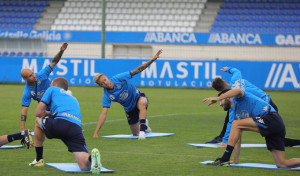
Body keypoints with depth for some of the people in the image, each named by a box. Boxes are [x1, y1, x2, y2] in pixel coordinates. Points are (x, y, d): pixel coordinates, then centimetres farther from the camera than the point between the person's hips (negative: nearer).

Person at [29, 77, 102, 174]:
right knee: (85, 166, -4)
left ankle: (39, 160, 31)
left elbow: (38, 112, 20)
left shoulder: (52, 89, 26)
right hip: (77, 128, 4)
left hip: (60, 122, -4)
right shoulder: (73, 99, 41)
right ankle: (91, 158, -40)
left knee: (38, 120, 31)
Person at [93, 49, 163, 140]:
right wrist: (96, 133, -29)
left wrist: (152, 60, -30)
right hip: (129, 109, 3)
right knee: (135, 133, 12)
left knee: (141, 103, -41)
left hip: (138, 97, -3)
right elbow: (103, 114, -21)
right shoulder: (106, 96, -19)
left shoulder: (118, 78, -23)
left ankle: (142, 130, -43)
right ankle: (144, 124, 48)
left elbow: (138, 70, -20)